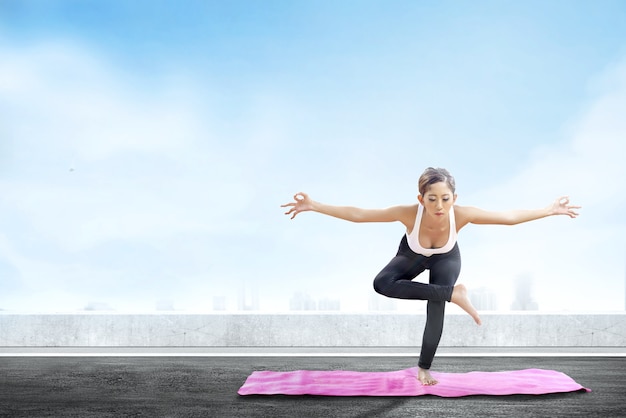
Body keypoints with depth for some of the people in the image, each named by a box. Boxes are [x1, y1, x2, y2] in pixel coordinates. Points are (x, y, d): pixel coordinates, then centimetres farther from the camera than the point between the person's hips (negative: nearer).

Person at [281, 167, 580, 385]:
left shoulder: (461, 214, -41)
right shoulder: (408, 213, -43)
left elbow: (510, 217, -29)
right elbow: (357, 214, -38)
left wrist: (550, 210, -28)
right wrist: (314, 206, -44)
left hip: (446, 259, 0)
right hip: (413, 256, 0)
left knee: (436, 309, -8)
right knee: (382, 284, -28)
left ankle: (424, 368, 19)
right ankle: (453, 293, -18)